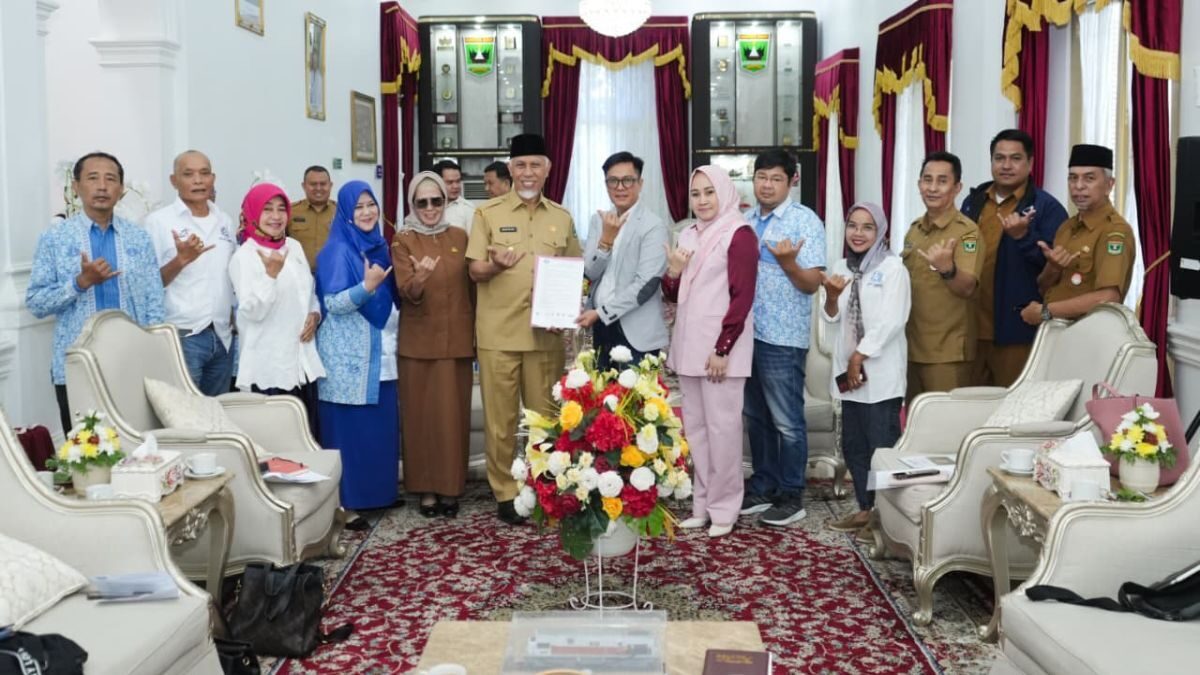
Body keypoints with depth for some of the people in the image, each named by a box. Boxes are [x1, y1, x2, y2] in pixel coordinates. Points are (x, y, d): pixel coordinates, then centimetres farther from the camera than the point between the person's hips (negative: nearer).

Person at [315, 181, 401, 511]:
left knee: (381, 424, 8)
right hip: (349, 355, -7)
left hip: (380, 351, 7)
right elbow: (333, 303, -17)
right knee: (350, 427, -4)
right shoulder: (338, 251, -10)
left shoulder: (378, 246, 12)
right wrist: (366, 286, -28)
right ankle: (346, 499, 3)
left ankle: (378, 490, 18)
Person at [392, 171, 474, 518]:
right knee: (421, 412, 2)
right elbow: (406, 293, -14)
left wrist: (476, 333, 11)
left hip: (457, 339, 3)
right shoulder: (403, 242, -3)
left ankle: (450, 486, 14)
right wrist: (419, 279, -35)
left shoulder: (460, 237, 7)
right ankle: (425, 487, 10)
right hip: (419, 340, -2)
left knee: (454, 412, 5)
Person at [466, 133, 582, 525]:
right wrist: (495, 265, -23)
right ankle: (505, 493, 13)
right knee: (501, 417, 2)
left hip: (547, 332, 3)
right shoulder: (488, 213, 1)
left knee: (545, 415, 9)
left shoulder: (561, 218, 11)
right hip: (499, 332, -2)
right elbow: (475, 271, -1)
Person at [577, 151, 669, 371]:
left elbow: (645, 285, -16)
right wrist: (606, 238, -15)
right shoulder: (598, 221, 8)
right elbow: (590, 273, 2)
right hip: (601, 329, 6)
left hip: (637, 333, -5)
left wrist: (601, 313, -16)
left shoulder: (654, 226, -10)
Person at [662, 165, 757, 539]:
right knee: (695, 426, 10)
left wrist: (723, 349, -16)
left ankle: (724, 508, 7)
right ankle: (701, 503, 18)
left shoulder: (739, 234, -8)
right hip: (689, 345, 7)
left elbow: (742, 297, -13)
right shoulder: (687, 235, 14)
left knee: (721, 426, -3)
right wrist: (673, 273, -3)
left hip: (720, 347, -7)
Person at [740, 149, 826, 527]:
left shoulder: (806, 222, -7)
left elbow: (812, 284, -11)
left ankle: (791, 497, 11)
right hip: (745, 333, 6)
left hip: (783, 338, -6)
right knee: (756, 417, 14)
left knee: (786, 421, 1)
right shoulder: (744, 221, 10)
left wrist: (788, 262, -28)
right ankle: (763, 488, 25)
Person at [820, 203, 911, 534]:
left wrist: (859, 358, -12)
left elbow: (891, 322, -14)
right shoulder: (841, 267, 12)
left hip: (881, 373, -7)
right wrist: (831, 296, -8)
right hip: (849, 371, 7)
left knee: (882, 446, -6)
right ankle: (867, 508, 21)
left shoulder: (892, 268, -7)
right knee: (853, 445, 11)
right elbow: (832, 319, 12)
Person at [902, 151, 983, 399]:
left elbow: (967, 288, -23)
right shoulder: (914, 229, 9)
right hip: (911, 345, 7)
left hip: (948, 352, -7)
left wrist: (947, 268, -41)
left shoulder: (967, 231, -12)